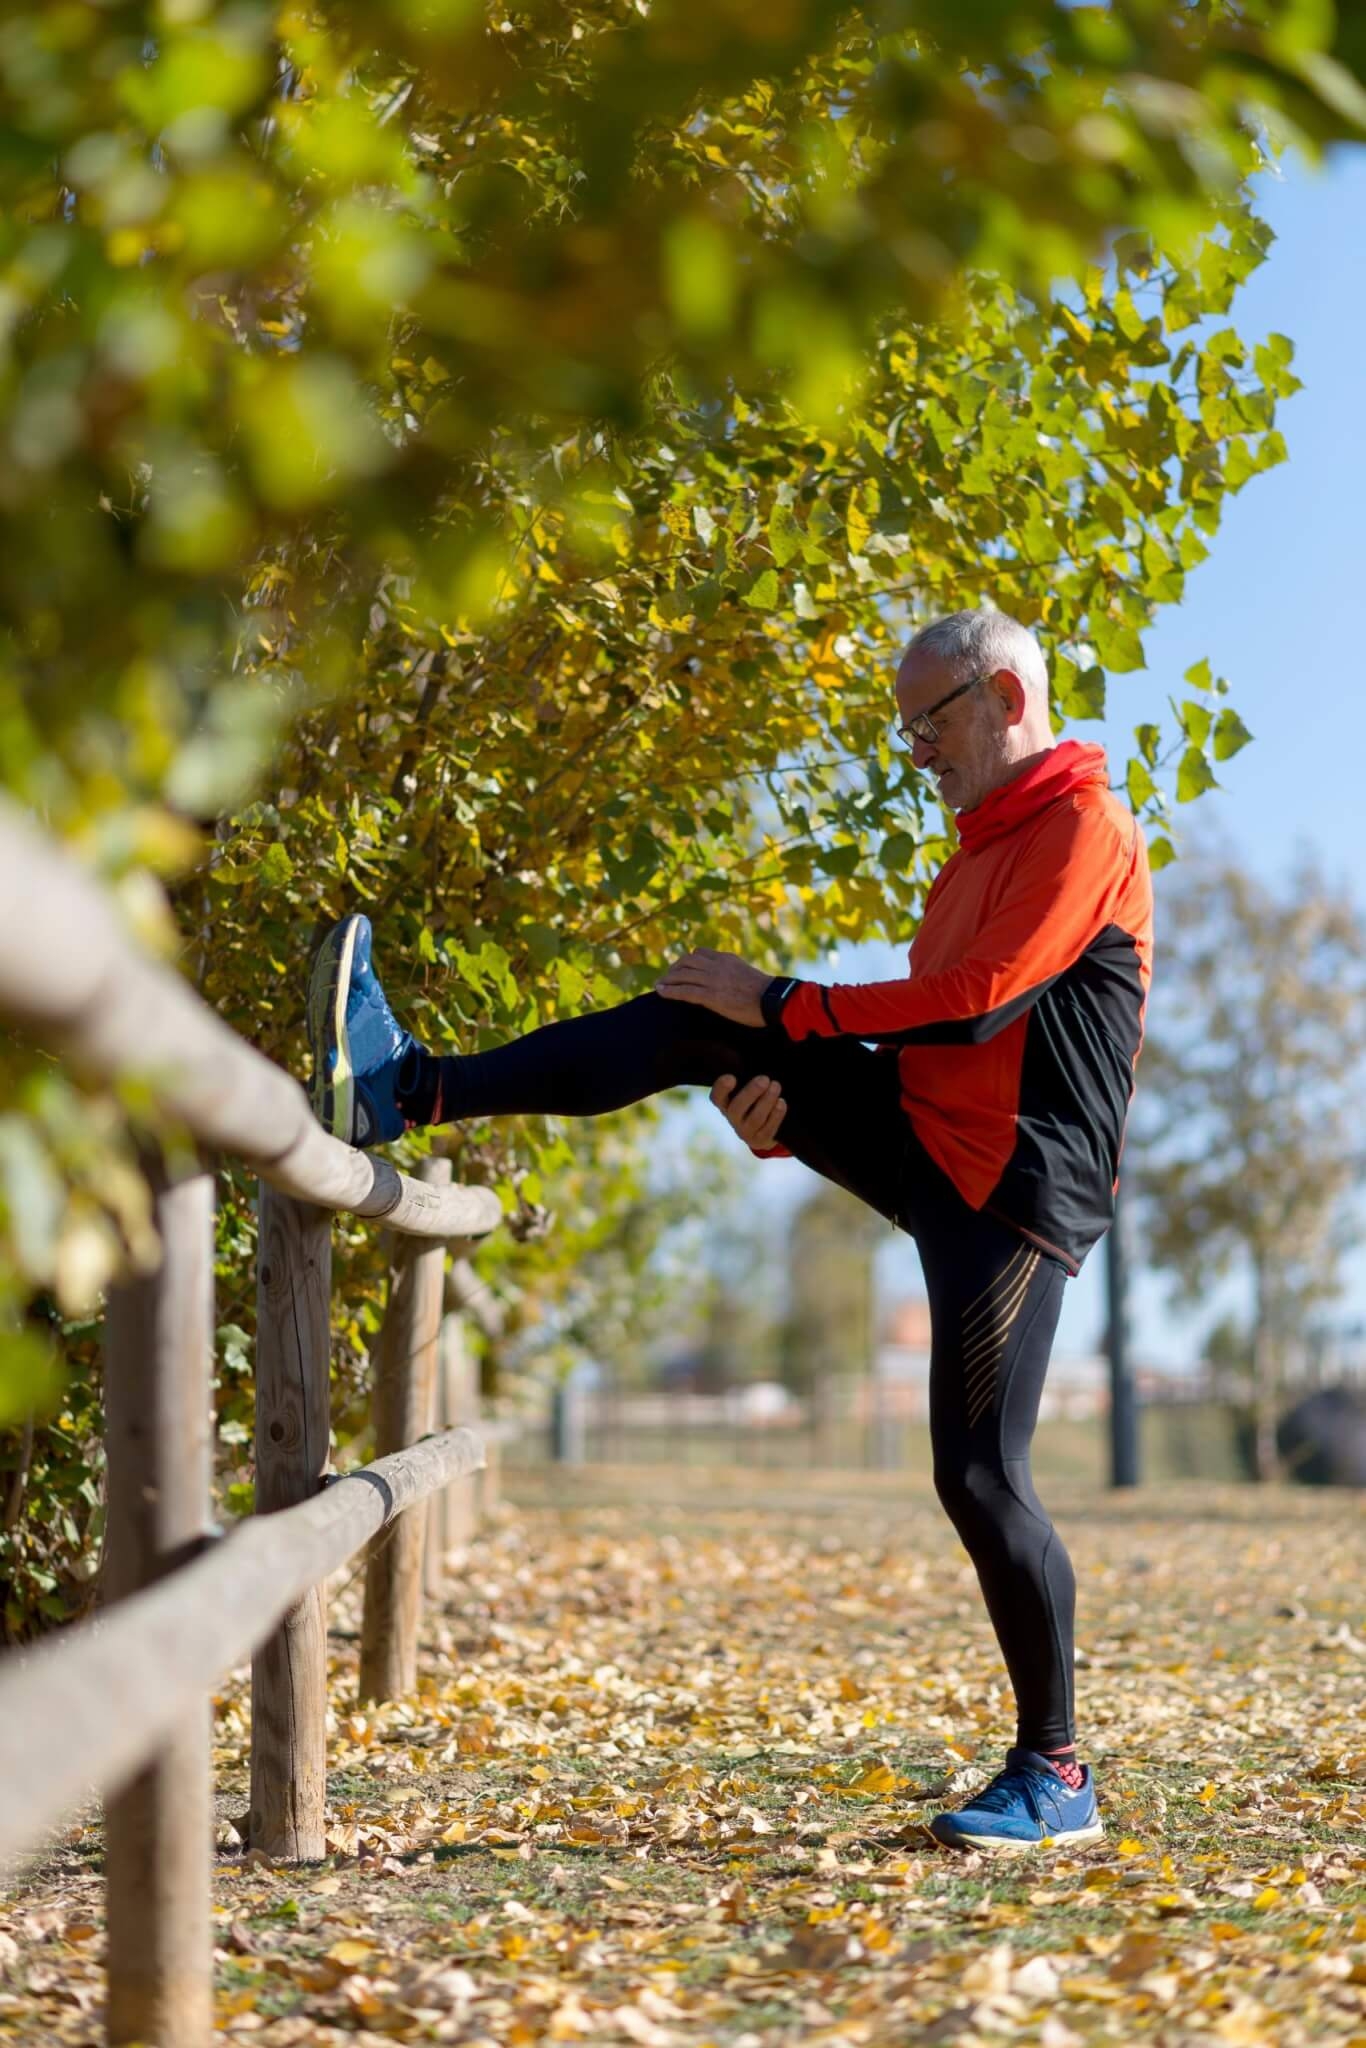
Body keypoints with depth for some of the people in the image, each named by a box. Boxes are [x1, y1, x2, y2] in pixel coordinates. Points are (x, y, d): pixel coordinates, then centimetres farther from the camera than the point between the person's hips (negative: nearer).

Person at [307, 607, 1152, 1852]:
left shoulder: (1085, 829, -8)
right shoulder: (985, 849, 22)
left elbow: (979, 1002, -20)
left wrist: (787, 1008, -14)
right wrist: (787, 1108, -1)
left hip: (1014, 1187, -8)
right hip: (923, 1142, 8)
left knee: (981, 1475, -10)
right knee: (699, 1027, -4)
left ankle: (1055, 1780, 3)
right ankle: (402, 1090, -10)